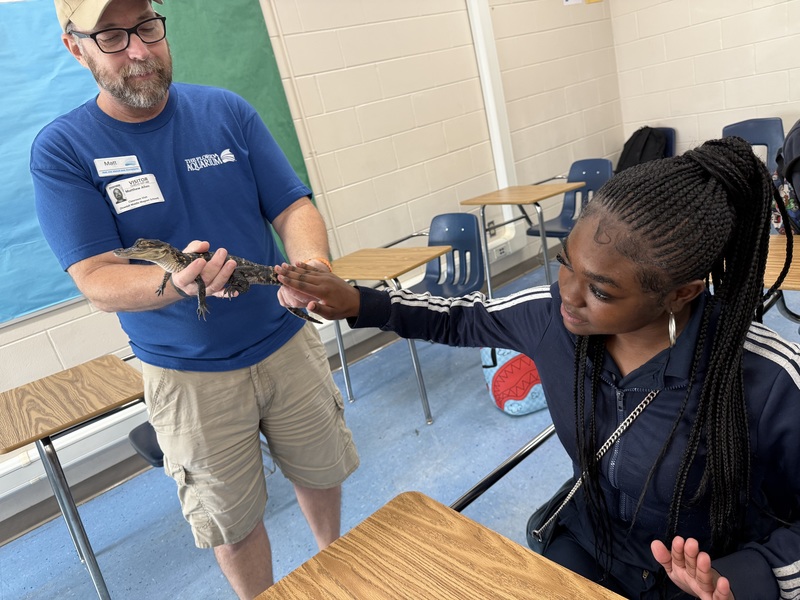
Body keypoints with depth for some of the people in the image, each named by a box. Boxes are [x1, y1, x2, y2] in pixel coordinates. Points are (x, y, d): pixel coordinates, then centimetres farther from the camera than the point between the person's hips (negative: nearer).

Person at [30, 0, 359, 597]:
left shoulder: (226, 111, -3)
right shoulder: (62, 150, -10)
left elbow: (294, 208, -4)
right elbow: (98, 281, -15)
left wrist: (312, 266, -26)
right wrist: (175, 282, -37)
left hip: (287, 342, 3)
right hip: (188, 375, -2)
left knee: (321, 473, 20)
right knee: (232, 522, 14)